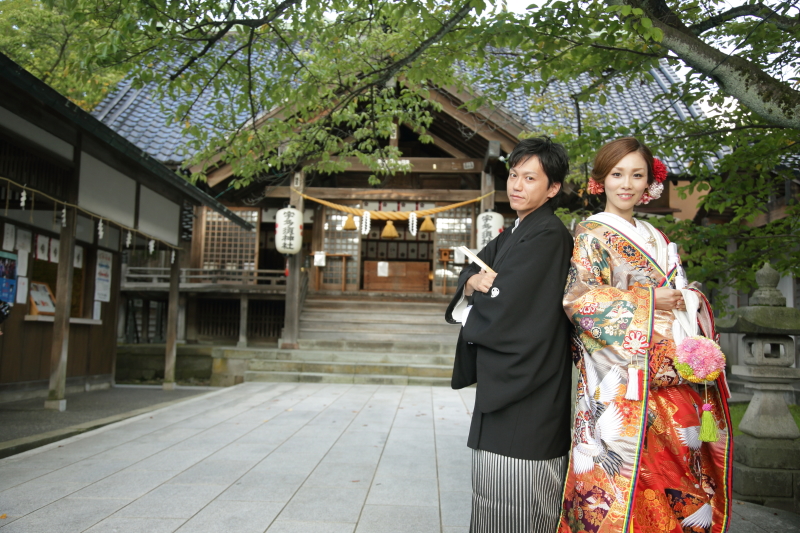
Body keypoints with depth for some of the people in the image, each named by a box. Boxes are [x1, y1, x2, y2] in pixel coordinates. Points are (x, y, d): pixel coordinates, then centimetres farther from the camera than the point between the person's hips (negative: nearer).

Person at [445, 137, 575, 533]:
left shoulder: (548, 236, -15)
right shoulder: (511, 236, 16)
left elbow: (503, 307, -21)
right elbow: (473, 268, 10)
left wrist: (479, 294, 0)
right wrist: (473, 282, -13)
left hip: (527, 392, -9)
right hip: (501, 384, 9)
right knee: (494, 494, 18)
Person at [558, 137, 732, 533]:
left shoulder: (655, 239, 18)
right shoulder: (591, 234, -2)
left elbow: (677, 296, 21)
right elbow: (576, 298, -14)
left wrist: (689, 301, -2)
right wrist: (647, 301, -15)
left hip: (670, 379, 6)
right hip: (621, 384, -6)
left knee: (667, 465, 8)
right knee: (624, 474, -5)